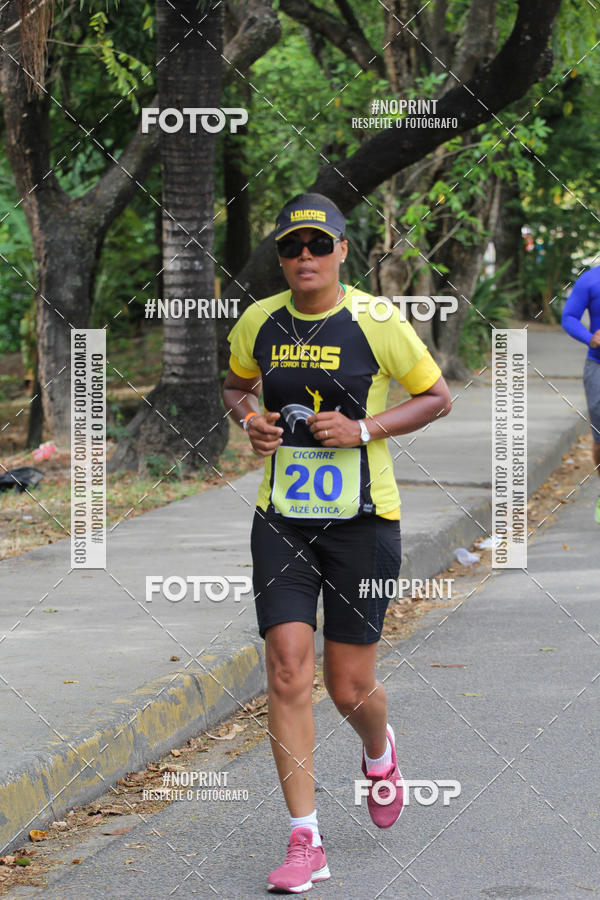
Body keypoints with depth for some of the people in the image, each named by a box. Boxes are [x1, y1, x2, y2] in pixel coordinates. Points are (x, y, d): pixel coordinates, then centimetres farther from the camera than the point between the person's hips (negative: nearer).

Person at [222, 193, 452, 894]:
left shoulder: (378, 324, -7)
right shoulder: (257, 323, 3)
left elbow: (437, 398, 3)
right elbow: (236, 385, 23)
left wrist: (363, 429, -12)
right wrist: (248, 416, -1)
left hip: (362, 520, -2)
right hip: (281, 519, 2)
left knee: (350, 688, 4)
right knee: (287, 672, -11)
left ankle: (378, 752, 42)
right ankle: (305, 843, -6)